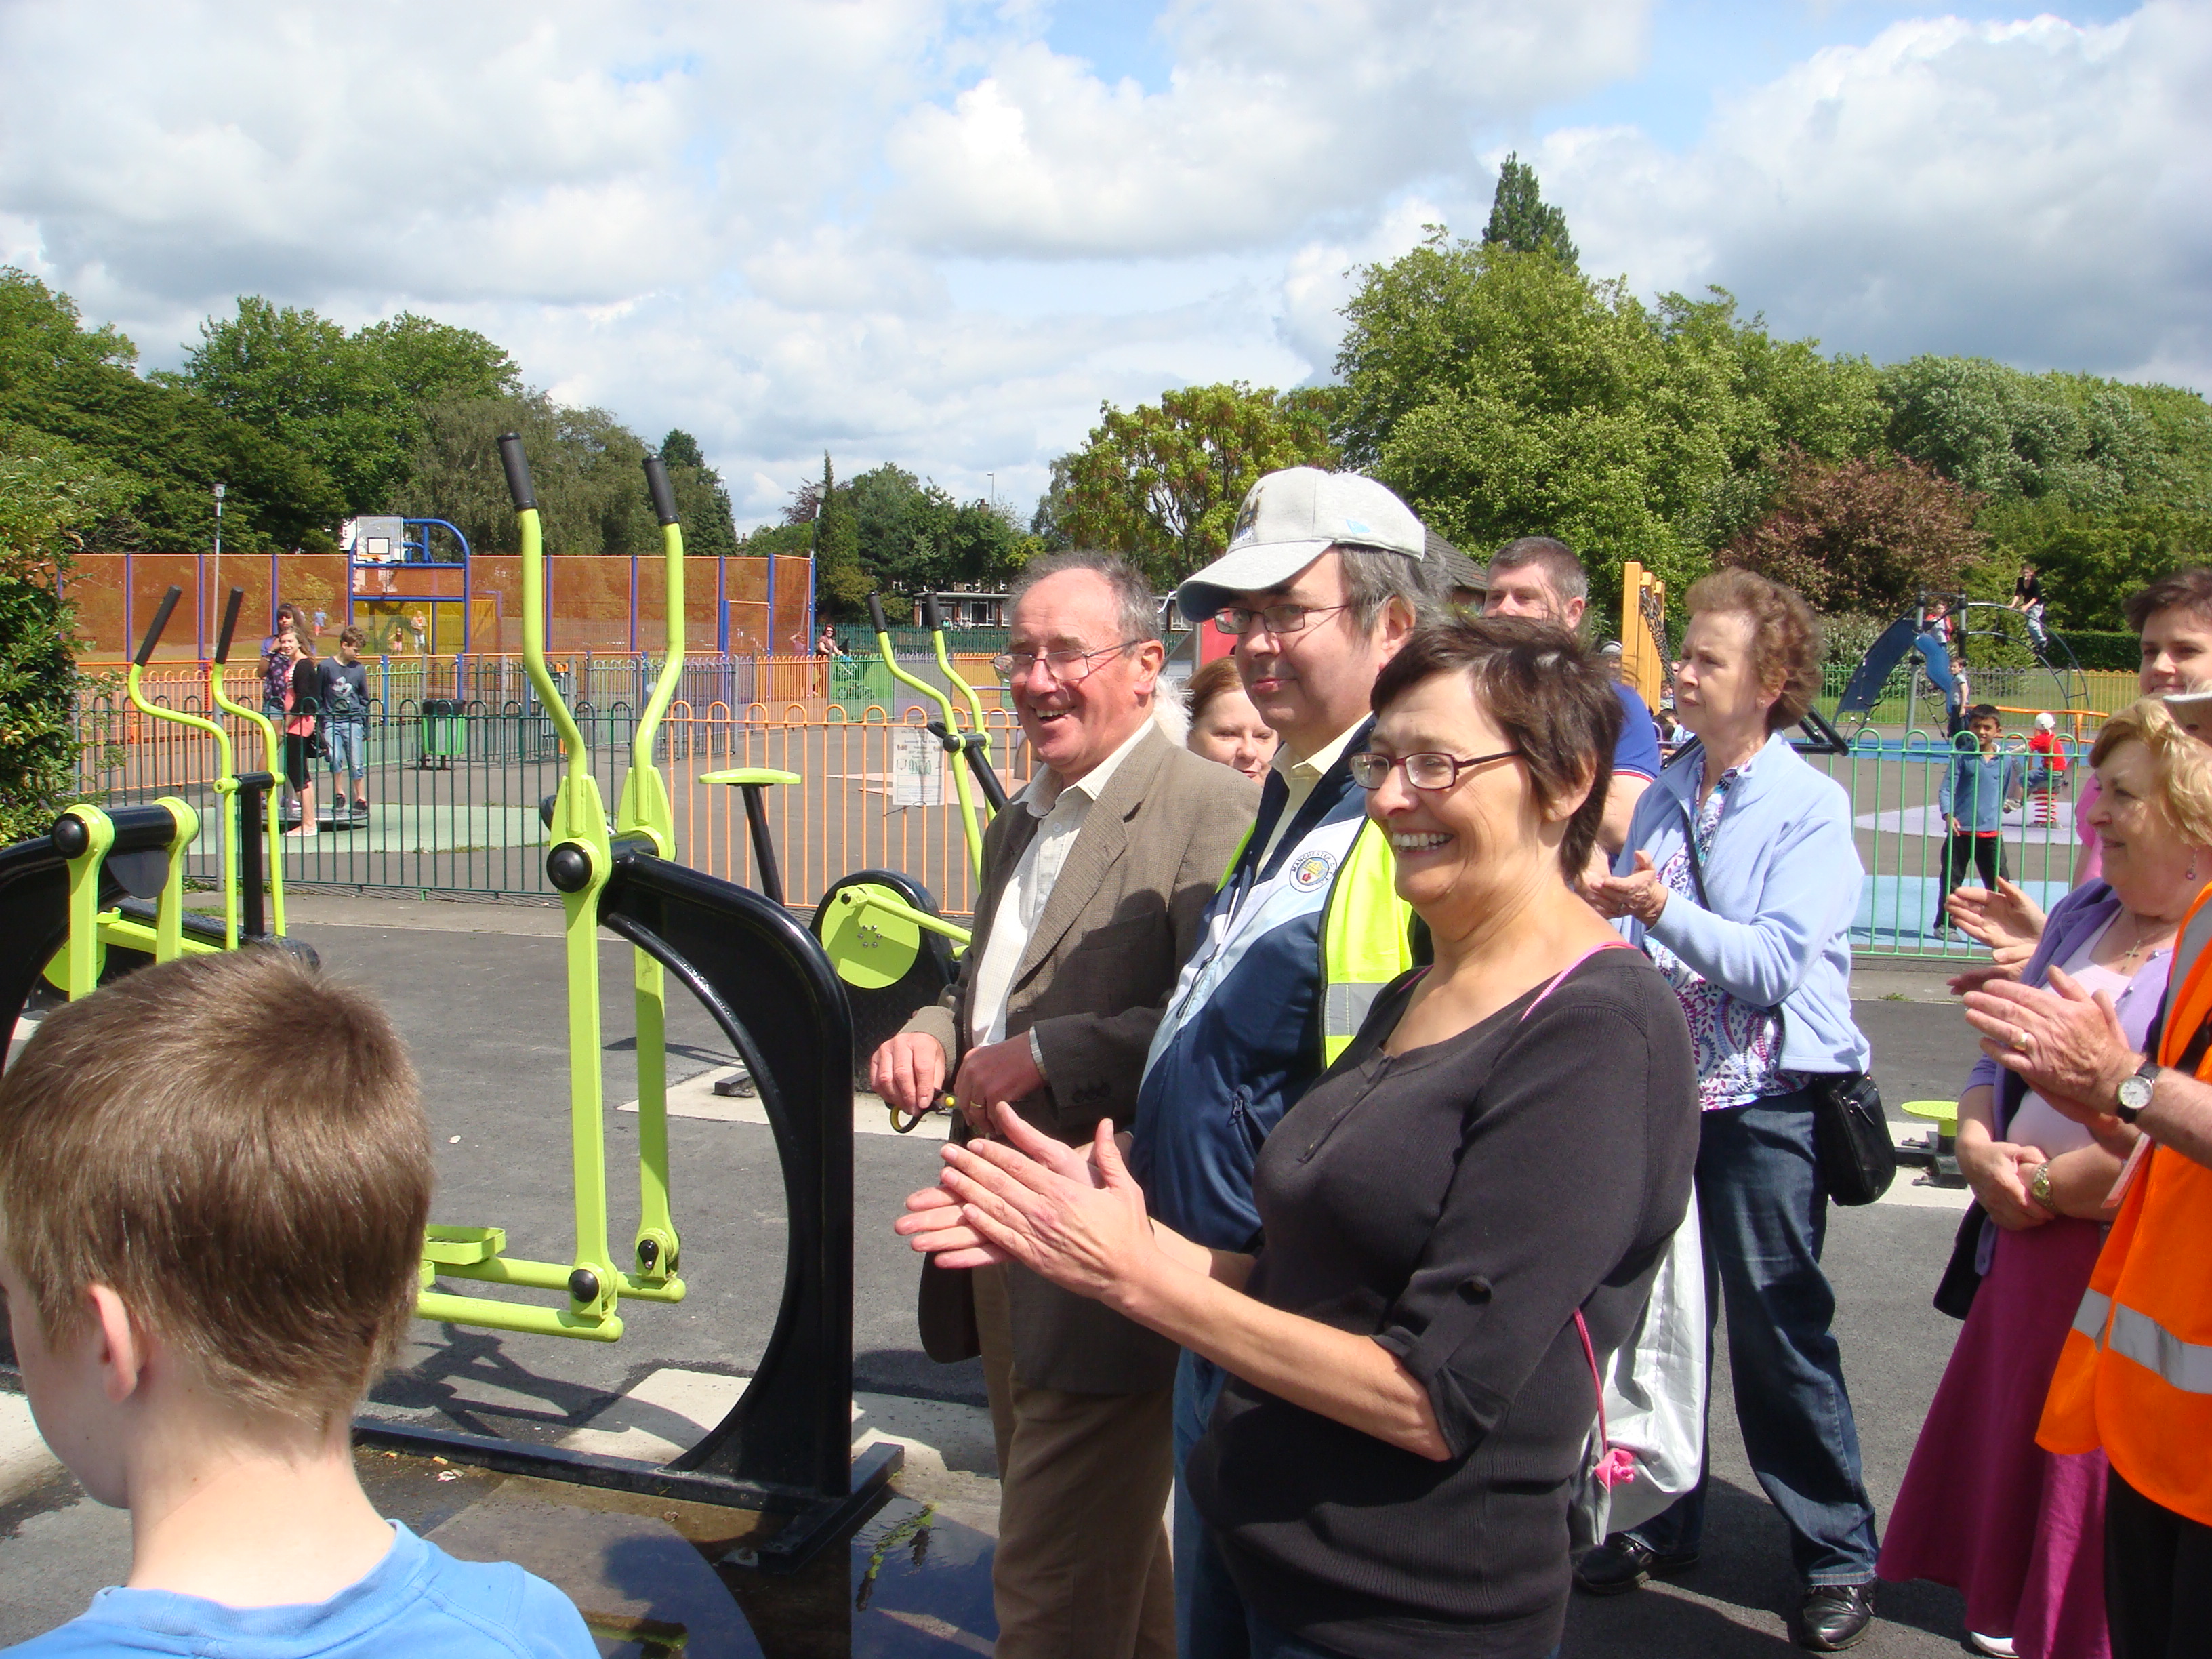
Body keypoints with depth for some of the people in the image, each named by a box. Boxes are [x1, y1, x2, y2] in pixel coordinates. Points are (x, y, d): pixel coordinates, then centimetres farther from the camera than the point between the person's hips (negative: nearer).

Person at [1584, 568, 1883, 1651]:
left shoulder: (1811, 807, -10)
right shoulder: (1664, 797, 8)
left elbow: (1774, 963, -19)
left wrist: (1661, 910, -29)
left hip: (1765, 1103, -5)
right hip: (1663, 1087, 6)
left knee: (1778, 1335, 1)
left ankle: (1838, 1558, 18)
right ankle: (1661, 1520, 30)